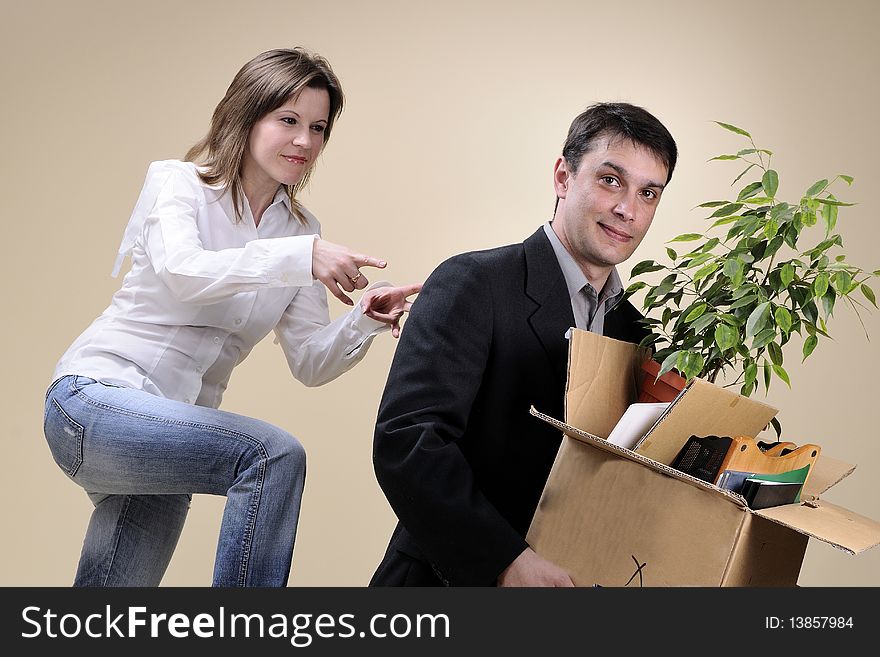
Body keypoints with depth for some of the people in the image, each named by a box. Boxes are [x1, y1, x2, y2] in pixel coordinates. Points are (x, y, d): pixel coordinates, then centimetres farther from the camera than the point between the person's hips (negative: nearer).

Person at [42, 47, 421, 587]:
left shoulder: (300, 228, 9)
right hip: (96, 396, -6)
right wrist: (301, 256, -36)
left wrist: (363, 322, -15)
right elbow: (180, 271, -27)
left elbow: (309, 363, 5)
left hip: (166, 439, 6)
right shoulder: (178, 182, -5)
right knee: (275, 456, -27)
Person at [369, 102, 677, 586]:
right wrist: (506, 561, -24)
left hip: (568, 572, 4)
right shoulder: (472, 284, -9)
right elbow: (404, 442, -19)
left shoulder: (633, 330, 11)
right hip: (454, 576, -4)